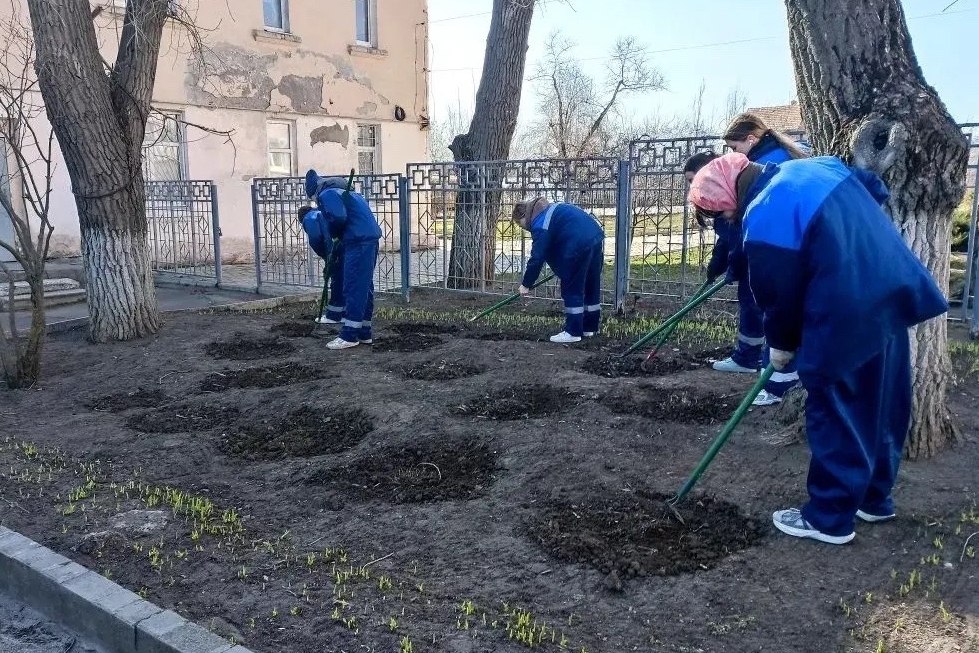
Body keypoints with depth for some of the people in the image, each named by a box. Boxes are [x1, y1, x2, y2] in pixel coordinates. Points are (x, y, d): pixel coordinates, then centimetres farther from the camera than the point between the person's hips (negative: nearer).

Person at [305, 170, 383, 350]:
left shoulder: (326, 195, -2)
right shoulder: (347, 193, 27)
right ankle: (364, 333, 18)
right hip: (371, 239, 10)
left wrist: (333, 232, 2)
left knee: (353, 289, -6)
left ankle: (349, 336, -4)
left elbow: (337, 217, -18)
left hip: (358, 242, -9)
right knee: (364, 287, 13)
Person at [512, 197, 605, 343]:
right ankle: (590, 328, 25)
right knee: (592, 286, 15)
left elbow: (537, 258, -7)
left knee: (572, 289, -1)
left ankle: (573, 332, 2)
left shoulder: (540, 225, -6)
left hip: (579, 244, -10)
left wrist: (526, 285, 2)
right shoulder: (548, 209, 23)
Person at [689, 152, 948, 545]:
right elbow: (876, 189, 22)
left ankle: (829, 519, 16)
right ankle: (874, 498, 35)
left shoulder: (764, 219, -16)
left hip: (848, 316, -9)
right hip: (895, 291, 9)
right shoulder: (816, 166, 9)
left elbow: (779, 292, -9)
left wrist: (781, 345, 8)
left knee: (837, 414, 4)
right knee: (883, 405, 19)